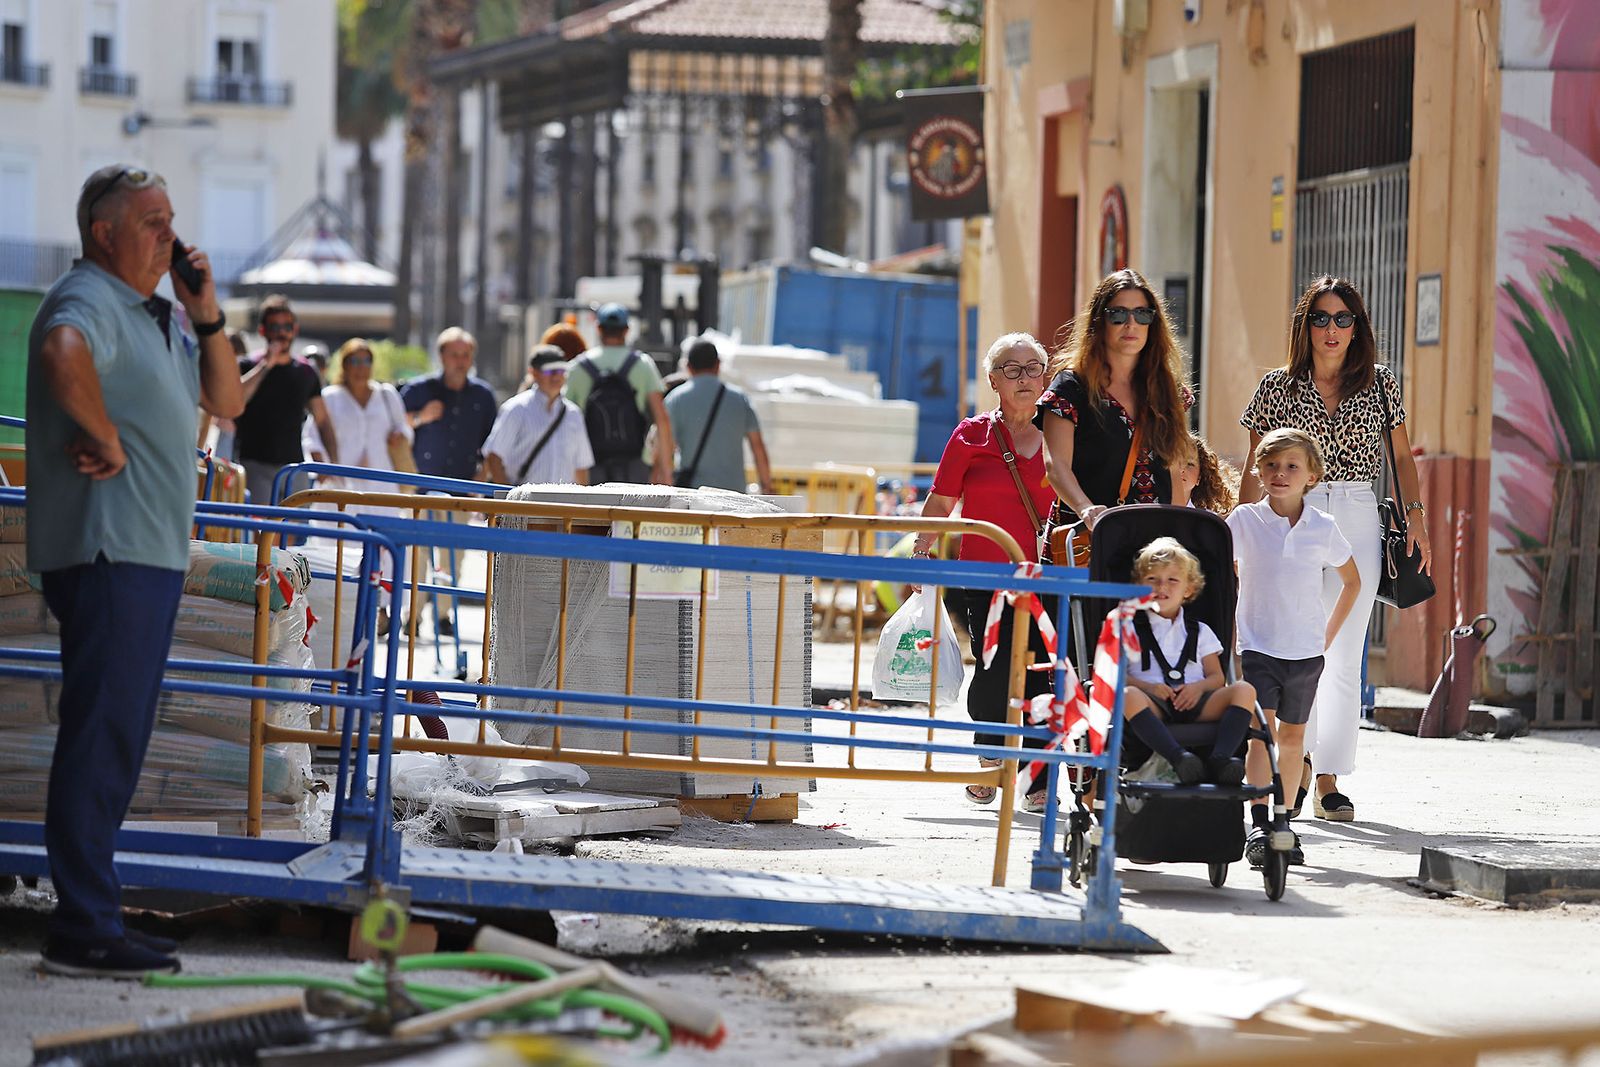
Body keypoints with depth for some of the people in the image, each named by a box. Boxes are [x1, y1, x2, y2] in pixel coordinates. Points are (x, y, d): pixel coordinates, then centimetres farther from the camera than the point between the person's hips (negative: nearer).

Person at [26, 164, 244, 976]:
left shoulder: (153, 317, 21)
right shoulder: (89, 300, -11)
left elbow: (226, 401, 22)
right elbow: (63, 355, -35)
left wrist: (206, 317, 9)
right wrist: (107, 441, -24)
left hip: (150, 554, 10)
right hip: (107, 550, -10)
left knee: (116, 740, 13)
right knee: (101, 736, -11)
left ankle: (90, 917, 18)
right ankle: (83, 930, -11)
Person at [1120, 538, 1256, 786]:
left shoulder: (1200, 632, 27)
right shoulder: (1129, 629, 20)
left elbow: (1217, 677, 17)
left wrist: (1199, 686, -7)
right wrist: (1148, 686, -12)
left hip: (1193, 702, 3)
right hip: (1154, 705, -3)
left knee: (1244, 690, -23)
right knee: (1128, 697, -39)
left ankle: (1220, 758, -42)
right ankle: (1178, 758, -55)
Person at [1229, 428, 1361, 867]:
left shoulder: (1324, 528, 0)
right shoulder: (1244, 520, -5)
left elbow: (1351, 581, 15)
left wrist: (1329, 635, 10)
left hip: (1307, 651, 2)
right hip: (1256, 647, -2)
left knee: (1293, 736, 10)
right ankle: (1258, 824, -20)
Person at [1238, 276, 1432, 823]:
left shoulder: (1379, 383, 8)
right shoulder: (1278, 386, 5)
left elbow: (1402, 455, 15)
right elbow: (1255, 468, 8)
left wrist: (1416, 515, 3)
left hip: (1357, 519, 1)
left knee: (1344, 658, -2)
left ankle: (1328, 781, 1)